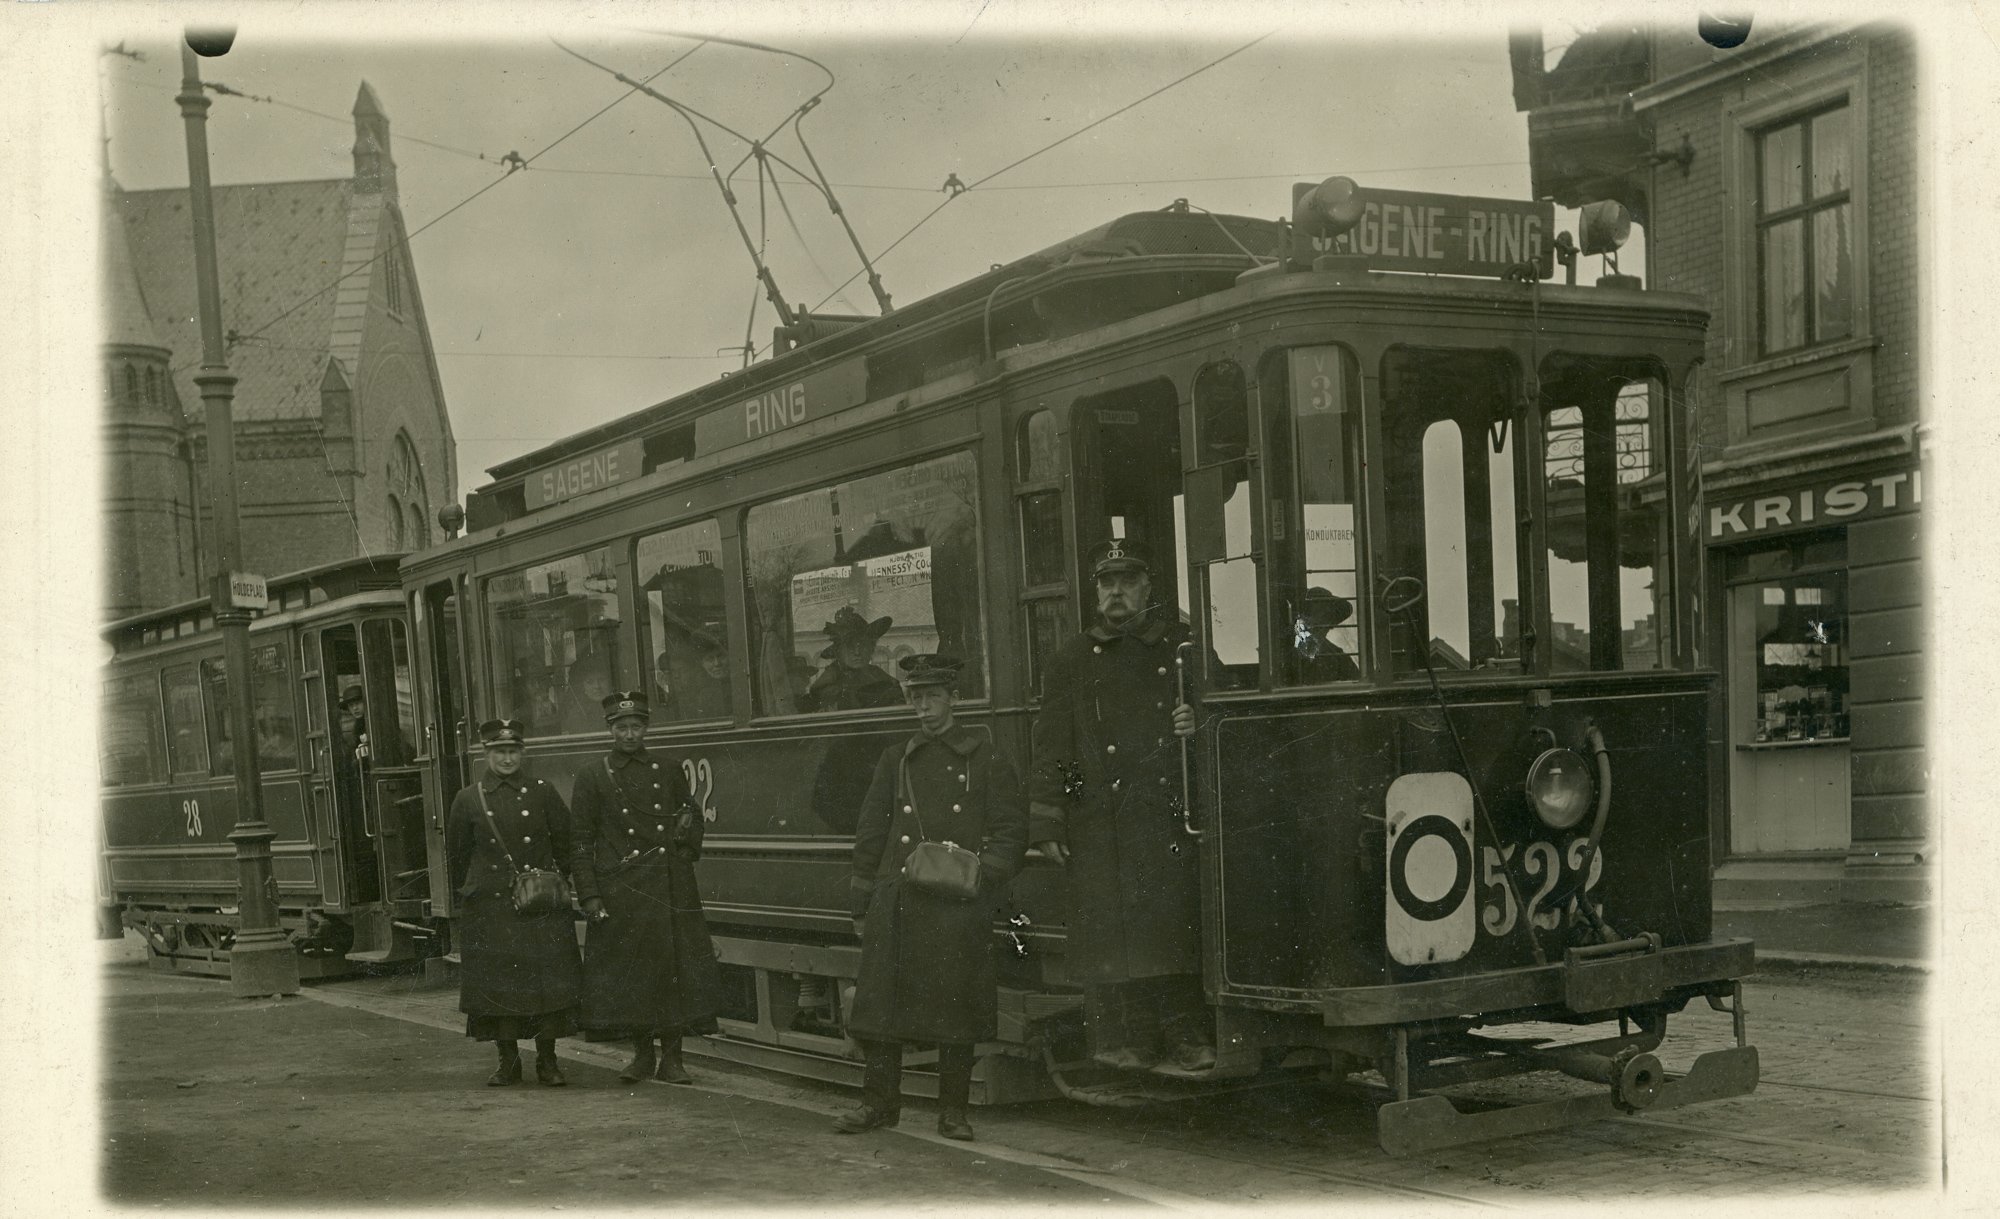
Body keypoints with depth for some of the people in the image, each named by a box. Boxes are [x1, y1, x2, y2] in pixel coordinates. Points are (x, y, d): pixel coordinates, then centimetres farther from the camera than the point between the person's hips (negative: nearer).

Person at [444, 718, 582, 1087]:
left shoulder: (542, 793, 3)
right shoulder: (468, 800, 3)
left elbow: (565, 841, 11)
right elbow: (457, 853, 12)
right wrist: (468, 891, 15)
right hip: (489, 908, 0)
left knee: (547, 980, -1)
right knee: (496, 983, 2)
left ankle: (547, 1061, 9)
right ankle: (508, 1062, 13)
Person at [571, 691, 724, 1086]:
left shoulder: (669, 769, 10)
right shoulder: (592, 777, 3)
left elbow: (692, 815, 22)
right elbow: (581, 841, 2)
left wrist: (688, 841, 1)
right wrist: (589, 896, -4)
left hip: (671, 889, 2)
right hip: (620, 891, -1)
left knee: (675, 969, 0)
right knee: (629, 973, 2)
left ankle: (671, 1058, 9)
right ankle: (642, 1054, 18)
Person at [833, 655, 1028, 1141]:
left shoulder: (985, 759, 7)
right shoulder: (896, 760, 14)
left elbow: (1012, 830, 5)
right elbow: (870, 835, 15)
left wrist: (982, 877, -10)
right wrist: (861, 907, 10)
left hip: (960, 905, -2)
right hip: (898, 903, 3)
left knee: (957, 1005, 0)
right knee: (882, 1001, 1)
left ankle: (953, 1111, 11)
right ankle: (879, 1101, 13)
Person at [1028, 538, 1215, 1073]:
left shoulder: (1182, 645, 12)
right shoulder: (1074, 659, 13)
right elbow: (1052, 749, 9)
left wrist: (1199, 723, -5)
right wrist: (1047, 826, 3)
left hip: (1170, 813, 0)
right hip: (1101, 825, 0)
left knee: (1178, 923, -5)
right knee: (1111, 929, -3)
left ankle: (1189, 1040, 3)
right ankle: (1125, 1043, 4)